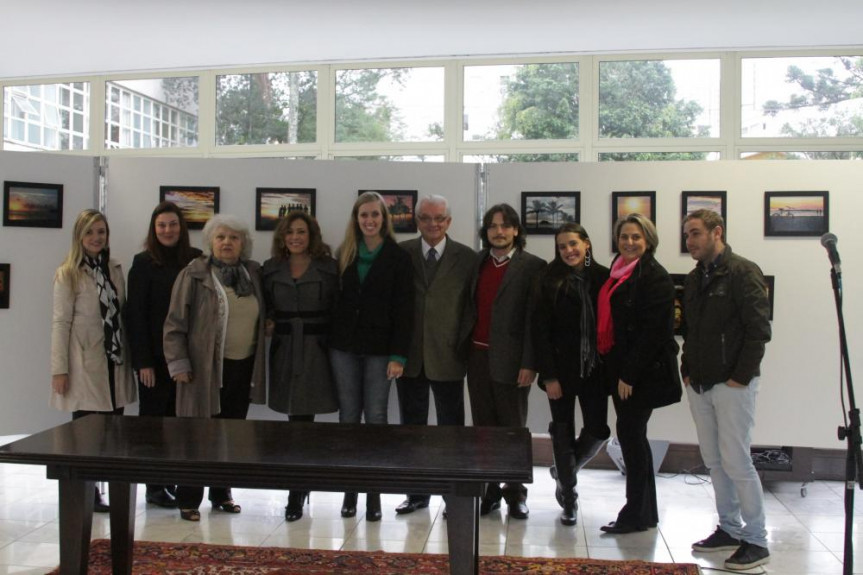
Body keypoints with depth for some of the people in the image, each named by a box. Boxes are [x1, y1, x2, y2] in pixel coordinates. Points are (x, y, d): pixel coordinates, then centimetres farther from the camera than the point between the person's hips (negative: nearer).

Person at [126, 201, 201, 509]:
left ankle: (172, 482, 18)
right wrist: (143, 361, -9)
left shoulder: (196, 260, 5)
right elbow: (135, 315, -5)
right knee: (154, 418, 5)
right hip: (156, 356, -2)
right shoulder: (144, 263, -2)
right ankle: (155, 487, 16)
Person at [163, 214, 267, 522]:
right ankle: (188, 499, 13)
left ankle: (221, 493, 28)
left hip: (243, 367, 5)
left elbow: (262, 317, 19)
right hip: (205, 368, -5)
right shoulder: (194, 274, -6)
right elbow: (175, 323, -7)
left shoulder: (254, 274, 8)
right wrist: (178, 363, -12)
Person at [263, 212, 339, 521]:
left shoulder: (328, 267, 0)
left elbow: (338, 308, 0)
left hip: (316, 350, -3)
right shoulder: (271, 269, 10)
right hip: (284, 350, 3)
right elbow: (265, 307, 17)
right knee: (297, 419, 7)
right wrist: (269, 323, -2)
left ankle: (296, 496, 3)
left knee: (301, 419, -4)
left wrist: (332, 340, -8)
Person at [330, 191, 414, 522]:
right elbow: (335, 299, 9)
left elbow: (403, 310, -6)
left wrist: (398, 355, -13)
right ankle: (349, 488, 16)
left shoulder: (398, 258, -2)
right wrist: (329, 341, 0)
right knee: (348, 417, 7)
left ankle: (374, 492, 8)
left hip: (378, 349, -3)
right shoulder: (344, 255, 9)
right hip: (344, 346, 3)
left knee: (375, 418, 0)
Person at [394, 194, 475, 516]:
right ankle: (417, 492, 25)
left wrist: (462, 345, -6)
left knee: (451, 427, 8)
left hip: (447, 357, -2)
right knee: (412, 426, 12)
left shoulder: (467, 258, -2)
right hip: (410, 355, 2)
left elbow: (473, 307, 0)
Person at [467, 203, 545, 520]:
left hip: (510, 360, -4)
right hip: (478, 355, 4)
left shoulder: (532, 267, -4)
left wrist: (529, 364, -13)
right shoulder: (477, 263, 11)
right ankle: (489, 491, 18)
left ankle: (516, 493, 17)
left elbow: (533, 319, -8)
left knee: (513, 428, 5)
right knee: (483, 427, 9)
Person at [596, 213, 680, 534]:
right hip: (620, 368, 9)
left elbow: (652, 332, -18)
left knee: (630, 434, -4)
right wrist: (617, 372, 10)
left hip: (643, 372, -9)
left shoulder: (654, 277, -12)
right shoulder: (618, 273, 13)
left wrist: (630, 374, -18)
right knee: (632, 436, 13)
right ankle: (646, 512, 26)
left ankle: (636, 514, 9)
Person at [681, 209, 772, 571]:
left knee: (736, 462, -5)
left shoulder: (742, 272, -10)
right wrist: (687, 370, 10)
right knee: (714, 462, 12)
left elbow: (759, 329, -14)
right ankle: (729, 529, 23)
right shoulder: (694, 279, 13)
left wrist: (741, 376, -16)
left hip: (732, 385, -7)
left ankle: (756, 540, 7)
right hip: (699, 386, 8)